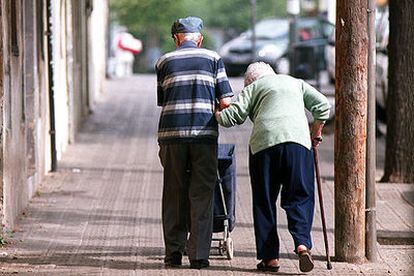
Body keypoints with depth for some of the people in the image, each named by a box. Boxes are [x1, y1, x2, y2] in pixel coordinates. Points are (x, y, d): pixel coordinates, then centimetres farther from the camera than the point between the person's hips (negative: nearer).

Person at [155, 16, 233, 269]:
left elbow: (162, 101, 13)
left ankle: (174, 252, 10)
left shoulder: (164, 62, 11)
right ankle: (199, 254, -1)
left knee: (174, 194, 11)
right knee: (202, 195, 3)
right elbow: (226, 101, 2)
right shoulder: (213, 59, 6)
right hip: (204, 134, -1)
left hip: (172, 134, 1)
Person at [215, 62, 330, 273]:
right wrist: (316, 134, 26)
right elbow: (322, 105, 17)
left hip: (264, 141, -1)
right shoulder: (296, 83, 27)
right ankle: (302, 243, -18)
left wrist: (216, 114, 26)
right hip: (298, 141, 2)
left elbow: (234, 115, 7)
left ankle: (270, 257, 4)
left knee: (264, 201, 7)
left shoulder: (253, 88, 19)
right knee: (299, 197, 5)